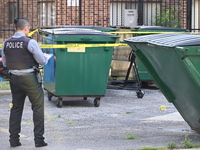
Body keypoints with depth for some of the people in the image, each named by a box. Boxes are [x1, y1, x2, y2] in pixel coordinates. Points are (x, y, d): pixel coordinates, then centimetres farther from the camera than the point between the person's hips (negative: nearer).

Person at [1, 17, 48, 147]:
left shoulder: (6, 43, 2)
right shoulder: (30, 42, -14)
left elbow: (5, 63, 11)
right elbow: (42, 61, -10)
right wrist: (45, 56, 12)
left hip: (14, 78, 5)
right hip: (29, 78, -5)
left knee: (16, 107, 14)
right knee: (38, 107, 5)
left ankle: (14, 139, 14)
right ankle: (39, 139, 4)